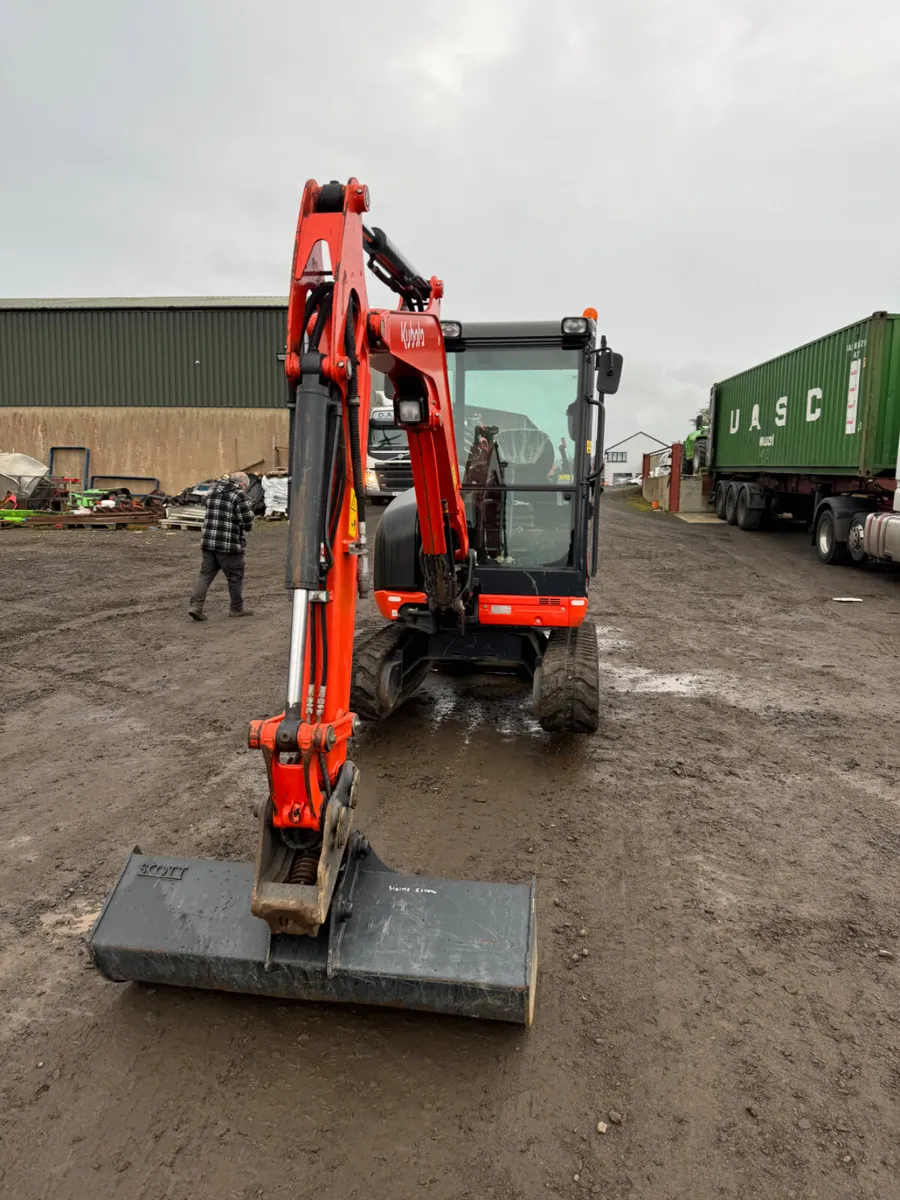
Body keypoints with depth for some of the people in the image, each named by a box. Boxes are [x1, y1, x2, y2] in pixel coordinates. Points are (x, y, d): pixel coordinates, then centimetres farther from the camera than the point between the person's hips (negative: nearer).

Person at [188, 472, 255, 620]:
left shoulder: (213, 490, 13)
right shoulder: (239, 495, -10)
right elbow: (247, 522, -14)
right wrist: (246, 527, 10)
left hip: (208, 541, 6)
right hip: (229, 544, -6)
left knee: (206, 574, 11)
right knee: (235, 577, 8)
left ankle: (195, 605, 1)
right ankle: (236, 608, 18)